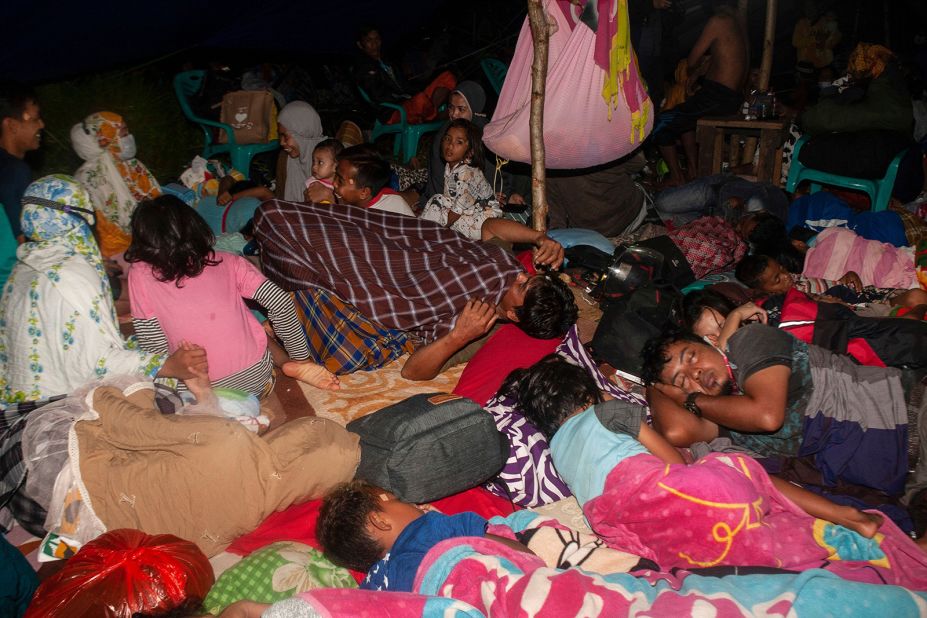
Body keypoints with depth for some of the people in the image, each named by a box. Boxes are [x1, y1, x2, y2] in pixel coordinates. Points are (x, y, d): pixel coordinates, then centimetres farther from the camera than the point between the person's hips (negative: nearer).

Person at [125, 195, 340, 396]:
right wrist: (300, 357, 7)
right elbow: (281, 302, -5)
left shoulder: (141, 275, -2)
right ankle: (294, 365, 8)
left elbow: (154, 347, -4)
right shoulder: (228, 263, 1)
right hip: (259, 378, 1)